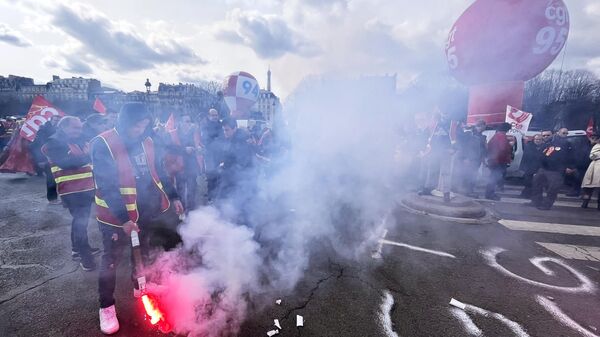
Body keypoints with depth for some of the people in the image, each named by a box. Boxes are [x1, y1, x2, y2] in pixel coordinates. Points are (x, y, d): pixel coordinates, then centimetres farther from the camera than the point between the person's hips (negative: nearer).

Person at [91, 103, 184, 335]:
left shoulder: (146, 142, 1)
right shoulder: (103, 144, -18)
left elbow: (158, 172, 10)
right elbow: (106, 186, -22)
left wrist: (172, 196, 6)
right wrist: (123, 218, -27)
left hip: (146, 212, 6)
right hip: (116, 216, -5)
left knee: (143, 253, 22)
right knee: (111, 261, 10)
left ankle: (140, 288, 45)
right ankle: (106, 307, 30)